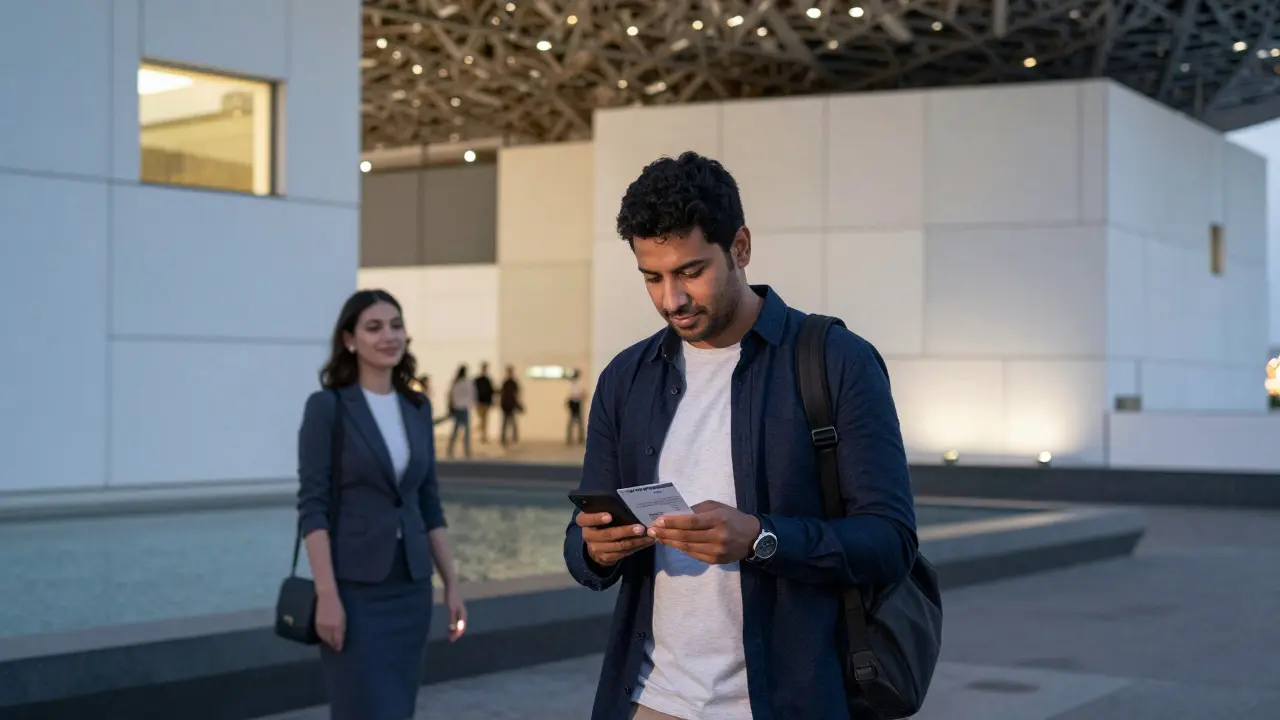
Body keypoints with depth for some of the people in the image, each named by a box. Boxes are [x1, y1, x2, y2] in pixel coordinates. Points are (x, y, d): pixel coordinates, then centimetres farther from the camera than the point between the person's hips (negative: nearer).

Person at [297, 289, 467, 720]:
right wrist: (327, 595, -19)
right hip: (355, 587, -6)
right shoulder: (327, 406, -9)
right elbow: (312, 506, -12)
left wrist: (451, 584, 9)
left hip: (410, 587, 6)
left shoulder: (417, 408, 9)